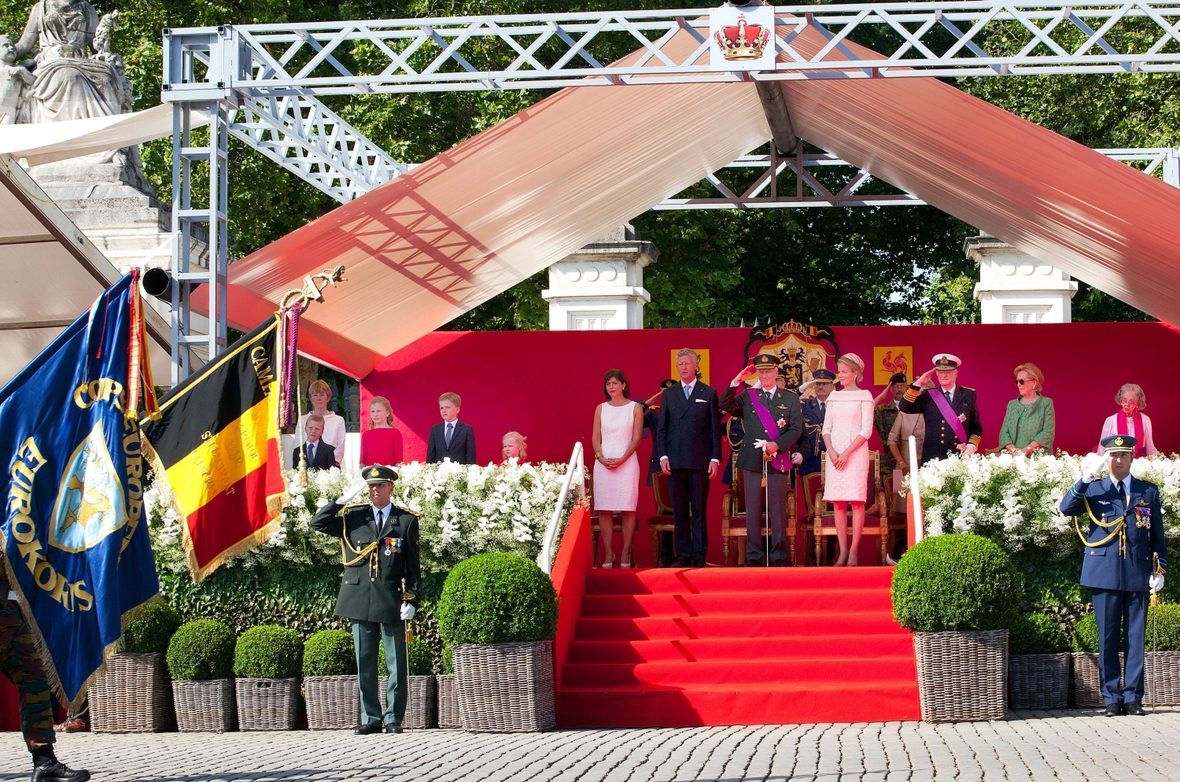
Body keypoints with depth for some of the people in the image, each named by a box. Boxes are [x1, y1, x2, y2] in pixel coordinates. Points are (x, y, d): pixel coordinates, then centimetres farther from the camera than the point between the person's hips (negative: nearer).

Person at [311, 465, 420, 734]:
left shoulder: (406, 521, 4)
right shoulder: (353, 517, 9)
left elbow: (412, 566, 3)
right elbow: (318, 523, 3)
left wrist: (411, 600, -6)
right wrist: (343, 500, -4)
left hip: (391, 602, -2)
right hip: (360, 601, 2)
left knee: (397, 664, 1)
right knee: (364, 664, 6)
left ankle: (393, 718, 8)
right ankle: (371, 718, 12)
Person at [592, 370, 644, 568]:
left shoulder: (635, 408, 4)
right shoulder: (601, 408, 11)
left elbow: (636, 438, -2)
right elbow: (595, 438, 8)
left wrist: (621, 459, -13)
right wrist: (601, 457, -9)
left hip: (627, 462, -2)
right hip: (603, 462, 2)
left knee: (627, 509, -4)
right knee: (604, 509, -2)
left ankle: (625, 554, -2)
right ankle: (608, 554, 2)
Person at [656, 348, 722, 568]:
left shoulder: (709, 393, 7)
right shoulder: (669, 394, 12)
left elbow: (716, 428, 4)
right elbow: (661, 429, 11)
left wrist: (715, 458, -3)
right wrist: (663, 456, -2)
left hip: (700, 460, -2)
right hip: (675, 461, 2)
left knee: (699, 511, 0)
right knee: (679, 511, 2)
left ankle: (699, 556, 3)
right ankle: (683, 556, 6)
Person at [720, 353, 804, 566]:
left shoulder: (790, 399, 8)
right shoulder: (747, 396, 11)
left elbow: (795, 429, 1)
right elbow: (726, 406, -1)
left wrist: (777, 445, -14)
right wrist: (737, 381, -8)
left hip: (778, 459, -1)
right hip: (752, 459, 1)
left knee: (777, 508, -1)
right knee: (753, 509, 2)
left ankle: (778, 556, 3)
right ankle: (753, 555, 5)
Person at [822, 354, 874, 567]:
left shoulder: (864, 396, 0)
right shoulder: (834, 397, 13)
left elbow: (866, 430, -6)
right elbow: (826, 428, 12)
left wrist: (847, 453, -13)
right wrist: (830, 451, -6)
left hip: (856, 453, -4)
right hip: (835, 454, 4)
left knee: (856, 501, -7)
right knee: (838, 503, 1)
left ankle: (853, 551, -5)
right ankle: (843, 551, 3)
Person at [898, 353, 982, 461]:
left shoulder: (968, 395, 8)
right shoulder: (928, 396, 8)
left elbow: (976, 428, 11)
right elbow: (904, 407, -4)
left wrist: (971, 446, -6)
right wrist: (918, 384, -6)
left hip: (961, 457, 0)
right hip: (933, 458, 0)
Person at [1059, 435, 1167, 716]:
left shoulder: (1149, 492, 11)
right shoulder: (1094, 490, 7)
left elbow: (1157, 534, 11)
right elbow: (1066, 508, -9)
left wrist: (1159, 569, 3)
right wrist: (1087, 477, -17)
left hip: (1138, 575, 1)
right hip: (1105, 574, -1)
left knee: (1136, 638, 1)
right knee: (1108, 639, 2)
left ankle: (1133, 697, 7)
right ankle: (1112, 698, 7)